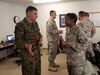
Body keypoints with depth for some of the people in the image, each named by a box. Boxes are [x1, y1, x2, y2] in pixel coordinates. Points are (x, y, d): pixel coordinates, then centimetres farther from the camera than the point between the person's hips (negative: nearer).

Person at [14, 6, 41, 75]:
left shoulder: (35, 23, 9)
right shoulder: (20, 25, -15)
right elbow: (18, 41, -19)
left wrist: (39, 37, -4)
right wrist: (26, 45, -38)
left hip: (37, 53, 8)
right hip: (27, 55, -7)